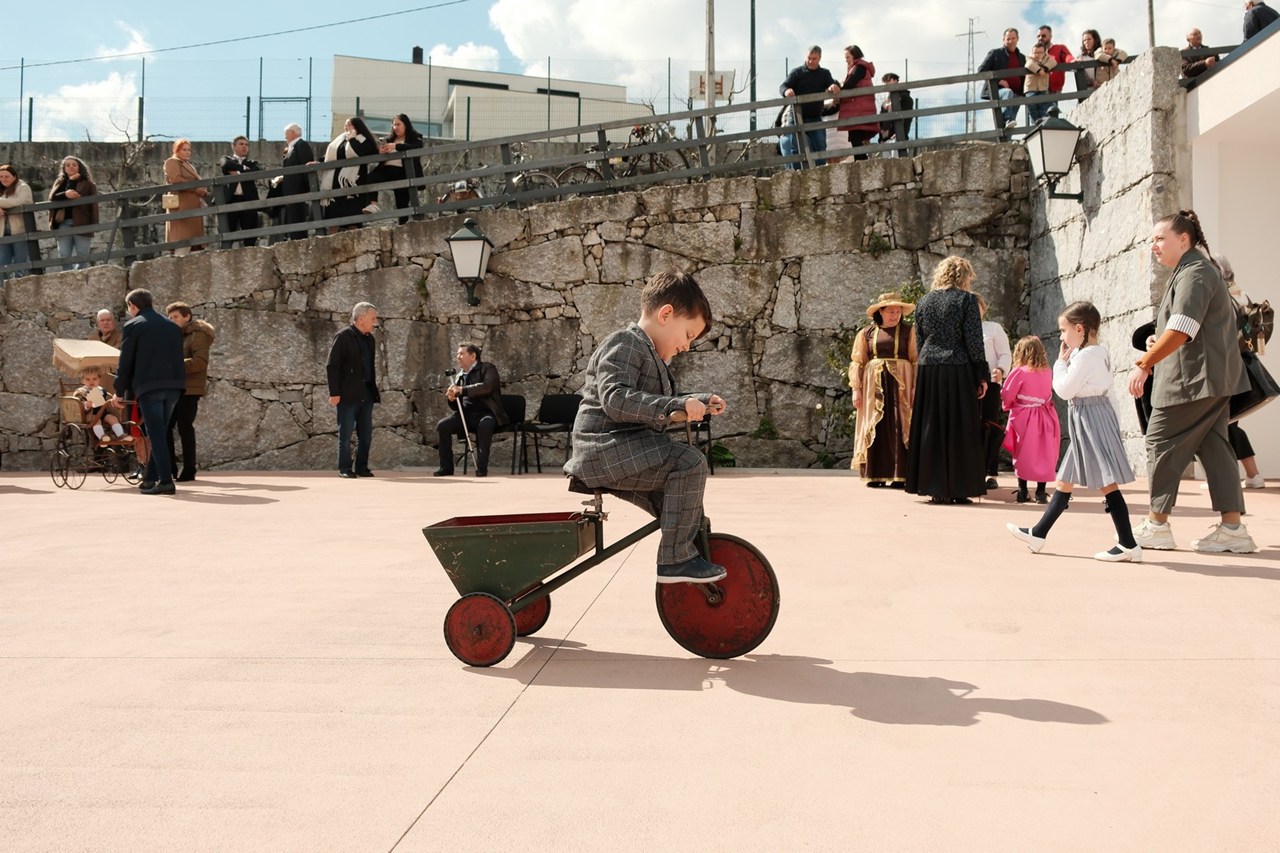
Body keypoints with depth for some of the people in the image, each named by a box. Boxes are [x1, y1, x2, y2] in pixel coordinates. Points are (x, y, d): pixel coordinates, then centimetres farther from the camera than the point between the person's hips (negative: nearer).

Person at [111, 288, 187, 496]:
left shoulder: (134, 325, 0)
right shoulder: (172, 326, 18)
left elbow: (126, 361, 0)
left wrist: (119, 391, 7)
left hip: (149, 386, -6)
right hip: (173, 385, 6)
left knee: (156, 434, -7)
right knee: (159, 433, 14)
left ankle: (166, 481, -15)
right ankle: (150, 478, 18)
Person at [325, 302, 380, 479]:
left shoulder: (370, 339, 13)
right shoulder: (343, 337, -7)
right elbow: (332, 366, -11)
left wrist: (374, 391, 13)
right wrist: (334, 393, -15)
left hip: (366, 395, 6)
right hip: (348, 395, -6)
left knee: (366, 434, 7)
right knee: (346, 434, 0)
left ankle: (362, 467, 15)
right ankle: (345, 469, 7)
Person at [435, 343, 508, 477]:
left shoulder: (487, 369, 0)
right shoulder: (460, 375, 17)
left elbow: (487, 387, -22)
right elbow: (456, 406, 20)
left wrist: (462, 390, -26)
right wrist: (452, 398, -5)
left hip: (485, 413, -5)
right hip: (466, 414, 6)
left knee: (484, 425, -38)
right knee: (442, 425, -17)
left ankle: (482, 468, -29)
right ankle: (446, 467, -7)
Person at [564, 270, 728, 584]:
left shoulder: (651, 355, 22)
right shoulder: (624, 345, -12)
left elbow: (661, 405, 34)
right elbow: (615, 398, -27)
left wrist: (702, 402, 21)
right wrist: (676, 405, -32)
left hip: (625, 455, 11)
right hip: (608, 448, -11)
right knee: (689, 462, -21)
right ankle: (676, 558, -16)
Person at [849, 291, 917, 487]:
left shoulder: (907, 332, 7)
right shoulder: (866, 333, 10)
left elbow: (916, 361, 0)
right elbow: (857, 362, 8)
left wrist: (915, 388, -10)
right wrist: (856, 389, -1)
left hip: (900, 386, -1)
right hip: (874, 385, 2)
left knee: (899, 428, -6)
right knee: (874, 428, 1)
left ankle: (899, 475, -4)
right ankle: (874, 474, 6)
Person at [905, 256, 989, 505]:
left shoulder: (923, 302, 10)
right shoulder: (966, 300, -4)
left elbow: (919, 341, 12)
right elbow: (974, 342, -7)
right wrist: (983, 376, -3)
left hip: (927, 371, 4)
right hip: (958, 372, -4)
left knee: (931, 429, 8)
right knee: (960, 430, 3)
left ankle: (935, 488, 10)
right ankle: (958, 489, 5)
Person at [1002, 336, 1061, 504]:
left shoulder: (1019, 372, -11)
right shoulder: (1047, 372, 2)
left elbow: (1007, 396, -9)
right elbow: (1047, 393, 13)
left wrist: (1007, 406, 9)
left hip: (1023, 418, -3)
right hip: (1044, 419, 3)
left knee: (1021, 456, 8)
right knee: (1043, 456, 8)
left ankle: (1022, 491, 8)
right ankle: (1040, 492, 6)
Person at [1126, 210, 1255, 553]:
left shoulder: (1194, 273, -13)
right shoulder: (1193, 271, 20)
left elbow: (1181, 330, -24)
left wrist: (1144, 363, -24)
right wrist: (1156, 348, 12)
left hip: (1194, 378, -10)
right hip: (1213, 377, 10)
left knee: (1161, 443, -3)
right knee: (1213, 447, 7)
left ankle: (1157, 525, 4)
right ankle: (1233, 528, 6)